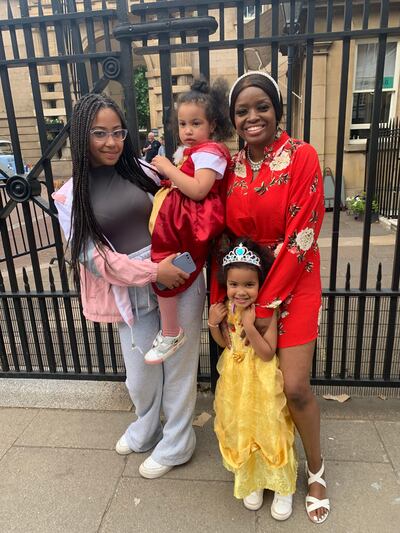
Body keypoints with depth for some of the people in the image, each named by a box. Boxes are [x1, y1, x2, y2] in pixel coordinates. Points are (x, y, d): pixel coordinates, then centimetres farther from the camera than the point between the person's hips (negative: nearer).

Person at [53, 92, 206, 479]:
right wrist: (153, 272, -17)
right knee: (140, 377, 14)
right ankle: (145, 430, 48)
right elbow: (93, 257, -8)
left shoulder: (141, 170, 3)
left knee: (179, 366, 11)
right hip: (133, 293, 0)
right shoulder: (70, 196, 0)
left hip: (180, 277, 0)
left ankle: (175, 445, 36)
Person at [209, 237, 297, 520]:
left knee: (268, 431, 7)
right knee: (241, 431, 17)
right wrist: (213, 324, -12)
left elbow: (268, 353, -21)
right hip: (235, 380, 5)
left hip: (263, 383, -4)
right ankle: (252, 481, 41)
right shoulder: (227, 308, -7)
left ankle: (282, 487, 33)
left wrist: (249, 327, -32)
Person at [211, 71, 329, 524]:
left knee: (295, 387, -4)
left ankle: (316, 470, 27)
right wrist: (219, 297, -3)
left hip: (293, 284, -4)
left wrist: (268, 303, -15)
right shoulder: (230, 167, 3)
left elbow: (300, 237, -16)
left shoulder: (301, 156, -11)